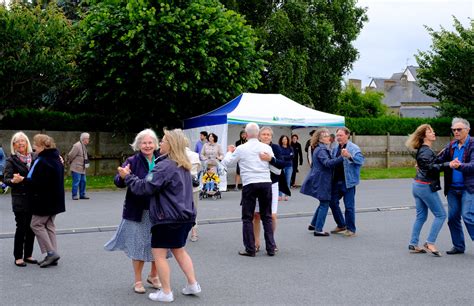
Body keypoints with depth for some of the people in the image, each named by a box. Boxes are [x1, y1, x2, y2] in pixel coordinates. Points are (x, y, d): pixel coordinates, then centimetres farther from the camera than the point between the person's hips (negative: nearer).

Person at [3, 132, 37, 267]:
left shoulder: (34, 157, 7)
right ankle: (18, 257, 6)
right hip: (19, 198, -4)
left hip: (33, 197, 4)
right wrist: (13, 181, -33)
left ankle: (28, 255, 19)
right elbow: (7, 179, -10)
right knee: (21, 227, -3)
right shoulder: (11, 160, -3)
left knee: (31, 227, 7)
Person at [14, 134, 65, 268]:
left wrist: (22, 179, -20)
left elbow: (38, 183, -25)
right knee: (49, 225, 14)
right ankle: (52, 255, 15)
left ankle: (51, 252, -3)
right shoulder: (56, 158, 10)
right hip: (55, 200, 9)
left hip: (45, 200, -9)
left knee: (36, 224, 1)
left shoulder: (42, 161, -20)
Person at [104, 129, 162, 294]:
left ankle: (153, 276, 34)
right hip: (138, 211, -3)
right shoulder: (132, 161, -7)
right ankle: (137, 281, 20)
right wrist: (123, 176, -36)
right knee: (139, 245, 4)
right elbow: (118, 182, -15)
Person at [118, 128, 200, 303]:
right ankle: (193, 284, 21)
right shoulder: (184, 166, 12)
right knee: (178, 250, 21)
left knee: (158, 253, 1)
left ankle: (166, 293, 4)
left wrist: (127, 176, -4)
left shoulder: (165, 166, -17)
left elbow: (145, 187, -18)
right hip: (184, 215, 9)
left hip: (169, 218, -9)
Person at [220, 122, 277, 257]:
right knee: (267, 217, 12)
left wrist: (230, 152, 29)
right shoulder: (267, 148, 5)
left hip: (249, 184, -3)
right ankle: (270, 248, 12)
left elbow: (226, 163, 10)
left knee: (247, 218, 6)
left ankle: (250, 249, 4)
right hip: (266, 183, 3)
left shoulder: (241, 149, -1)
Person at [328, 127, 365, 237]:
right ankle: (341, 225, 28)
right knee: (333, 202, 12)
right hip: (336, 181, 7)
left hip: (348, 181, -7)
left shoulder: (354, 148, -8)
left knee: (349, 206, -3)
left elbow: (361, 160, -23)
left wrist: (349, 156, -38)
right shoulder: (336, 149, 13)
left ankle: (351, 229, 10)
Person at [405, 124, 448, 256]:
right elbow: (432, 167, -29)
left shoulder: (422, 150, 14)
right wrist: (448, 164, -37)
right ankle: (430, 243, -4)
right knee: (441, 215, -2)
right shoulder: (426, 151, -17)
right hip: (426, 187, -10)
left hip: (417, 185, 10)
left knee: (421, 216, 13)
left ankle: (413, 245, 13)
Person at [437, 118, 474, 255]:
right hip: (452, 188, 6)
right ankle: (458, 246, 20)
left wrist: (460, 166, -36)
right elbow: (439, 160, 13)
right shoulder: (451, 146, 10)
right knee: (452, 217, 8)